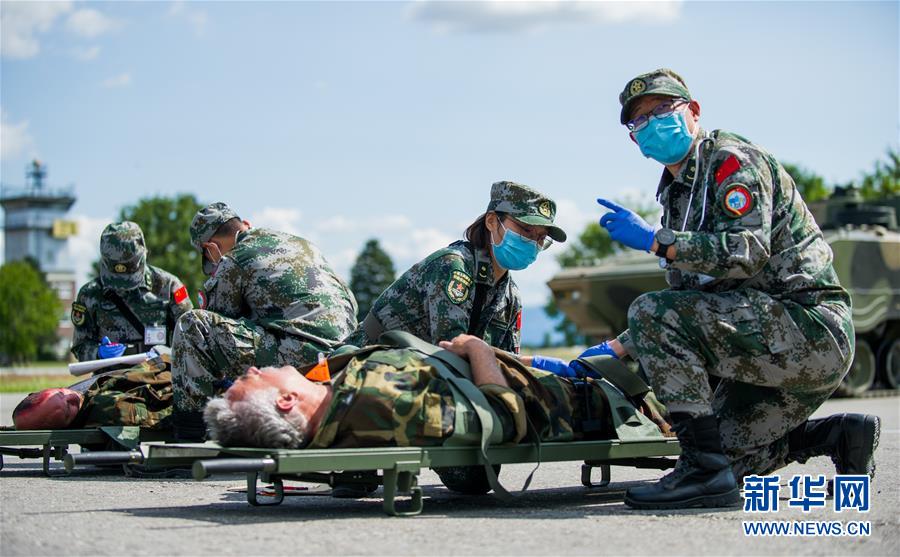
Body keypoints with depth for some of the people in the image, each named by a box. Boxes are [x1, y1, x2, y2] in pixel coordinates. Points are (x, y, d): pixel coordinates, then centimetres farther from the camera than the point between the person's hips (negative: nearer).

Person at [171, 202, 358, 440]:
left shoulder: (231, 264, 4)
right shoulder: (301, 243, 25)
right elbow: (351, 303, 30)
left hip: (298, 357, -9)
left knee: (191, 324, -8)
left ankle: (190, 433, -10)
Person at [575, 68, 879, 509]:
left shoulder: (731, 159, -7)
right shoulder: (677, 193, 21)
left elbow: (748, 252, -24)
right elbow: (687, 296, 22)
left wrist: (656, 241, -23)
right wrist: (618, 350, 13)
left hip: (809, 324, -10)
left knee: (651, 313, -23)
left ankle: (704, 470, -23)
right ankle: (838, 436, 16)